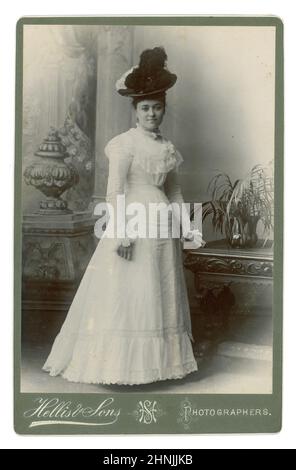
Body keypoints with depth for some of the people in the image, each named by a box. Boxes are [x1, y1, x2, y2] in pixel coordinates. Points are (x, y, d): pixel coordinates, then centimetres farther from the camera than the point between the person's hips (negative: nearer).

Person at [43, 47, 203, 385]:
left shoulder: (166, 147, 14)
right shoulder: (124, 144, -6)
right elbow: (114, 192, -12)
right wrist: (121, 233, -18)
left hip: (162, 227, 7)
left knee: (161, 296, 11)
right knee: (126, 293, -4)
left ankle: (157, 360, 22)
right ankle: (121, 365, 6)